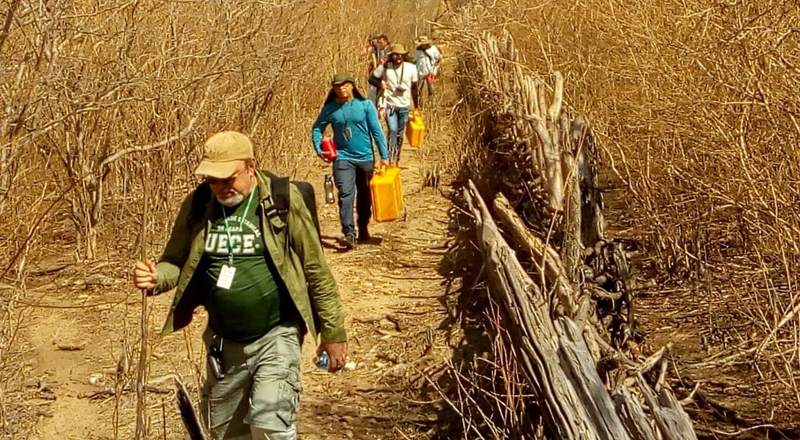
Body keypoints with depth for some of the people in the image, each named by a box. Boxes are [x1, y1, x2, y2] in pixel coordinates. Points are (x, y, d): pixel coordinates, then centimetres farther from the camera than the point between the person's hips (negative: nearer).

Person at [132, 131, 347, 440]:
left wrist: (333, 332, -4)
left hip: (275, 336, -5)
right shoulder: (197, 205, -3)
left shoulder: (282, 201, -12)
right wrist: (156, 277, -17)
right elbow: (177, 262, 7)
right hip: (223, 343, 5)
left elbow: (316, 269, -6)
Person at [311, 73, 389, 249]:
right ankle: (348, 233, -22)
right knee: (346, 194, -17)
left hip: (365, 157, 1)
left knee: (365, 197, 13)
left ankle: (363, 230, 31)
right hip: (343, 157, -1)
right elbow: (317, 128, 10)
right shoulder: (330, 109, -1)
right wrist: (319, 149, -6)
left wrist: (384, 156, -4)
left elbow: (377, 131, -3)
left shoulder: (365, 105, -5)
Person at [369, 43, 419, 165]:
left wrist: (416, 107, 8)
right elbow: (371, 79, 5)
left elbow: (414, 88, 5)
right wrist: (380, 84, -18)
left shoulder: (411, 68, -4)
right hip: (390, 105, -2)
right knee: (393, 130, -18)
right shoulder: (384, 67, -7)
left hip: (404, 106, 2)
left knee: (400, 134, 10)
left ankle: (397, 157, 27)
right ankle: (391, 159, -15)